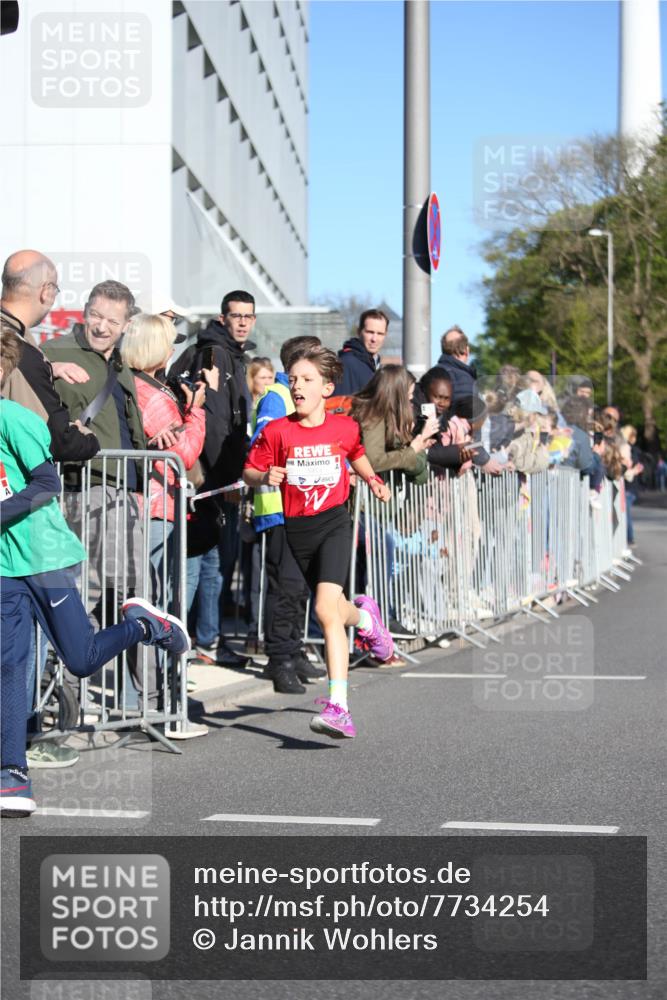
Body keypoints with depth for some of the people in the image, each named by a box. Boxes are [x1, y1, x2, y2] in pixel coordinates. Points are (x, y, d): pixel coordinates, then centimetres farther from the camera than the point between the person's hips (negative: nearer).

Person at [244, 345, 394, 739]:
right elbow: (250, 471, 3)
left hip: (334, 521, -3)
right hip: (297, 527, 3)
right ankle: (365, 617, 59)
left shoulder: (345, 427, -2)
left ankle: (338, 707, -22)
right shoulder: (277, 431, -5)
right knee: (334, 608, 18)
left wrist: (373, 480, 8)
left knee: (327, 609, -20)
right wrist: (266, 477, -17)